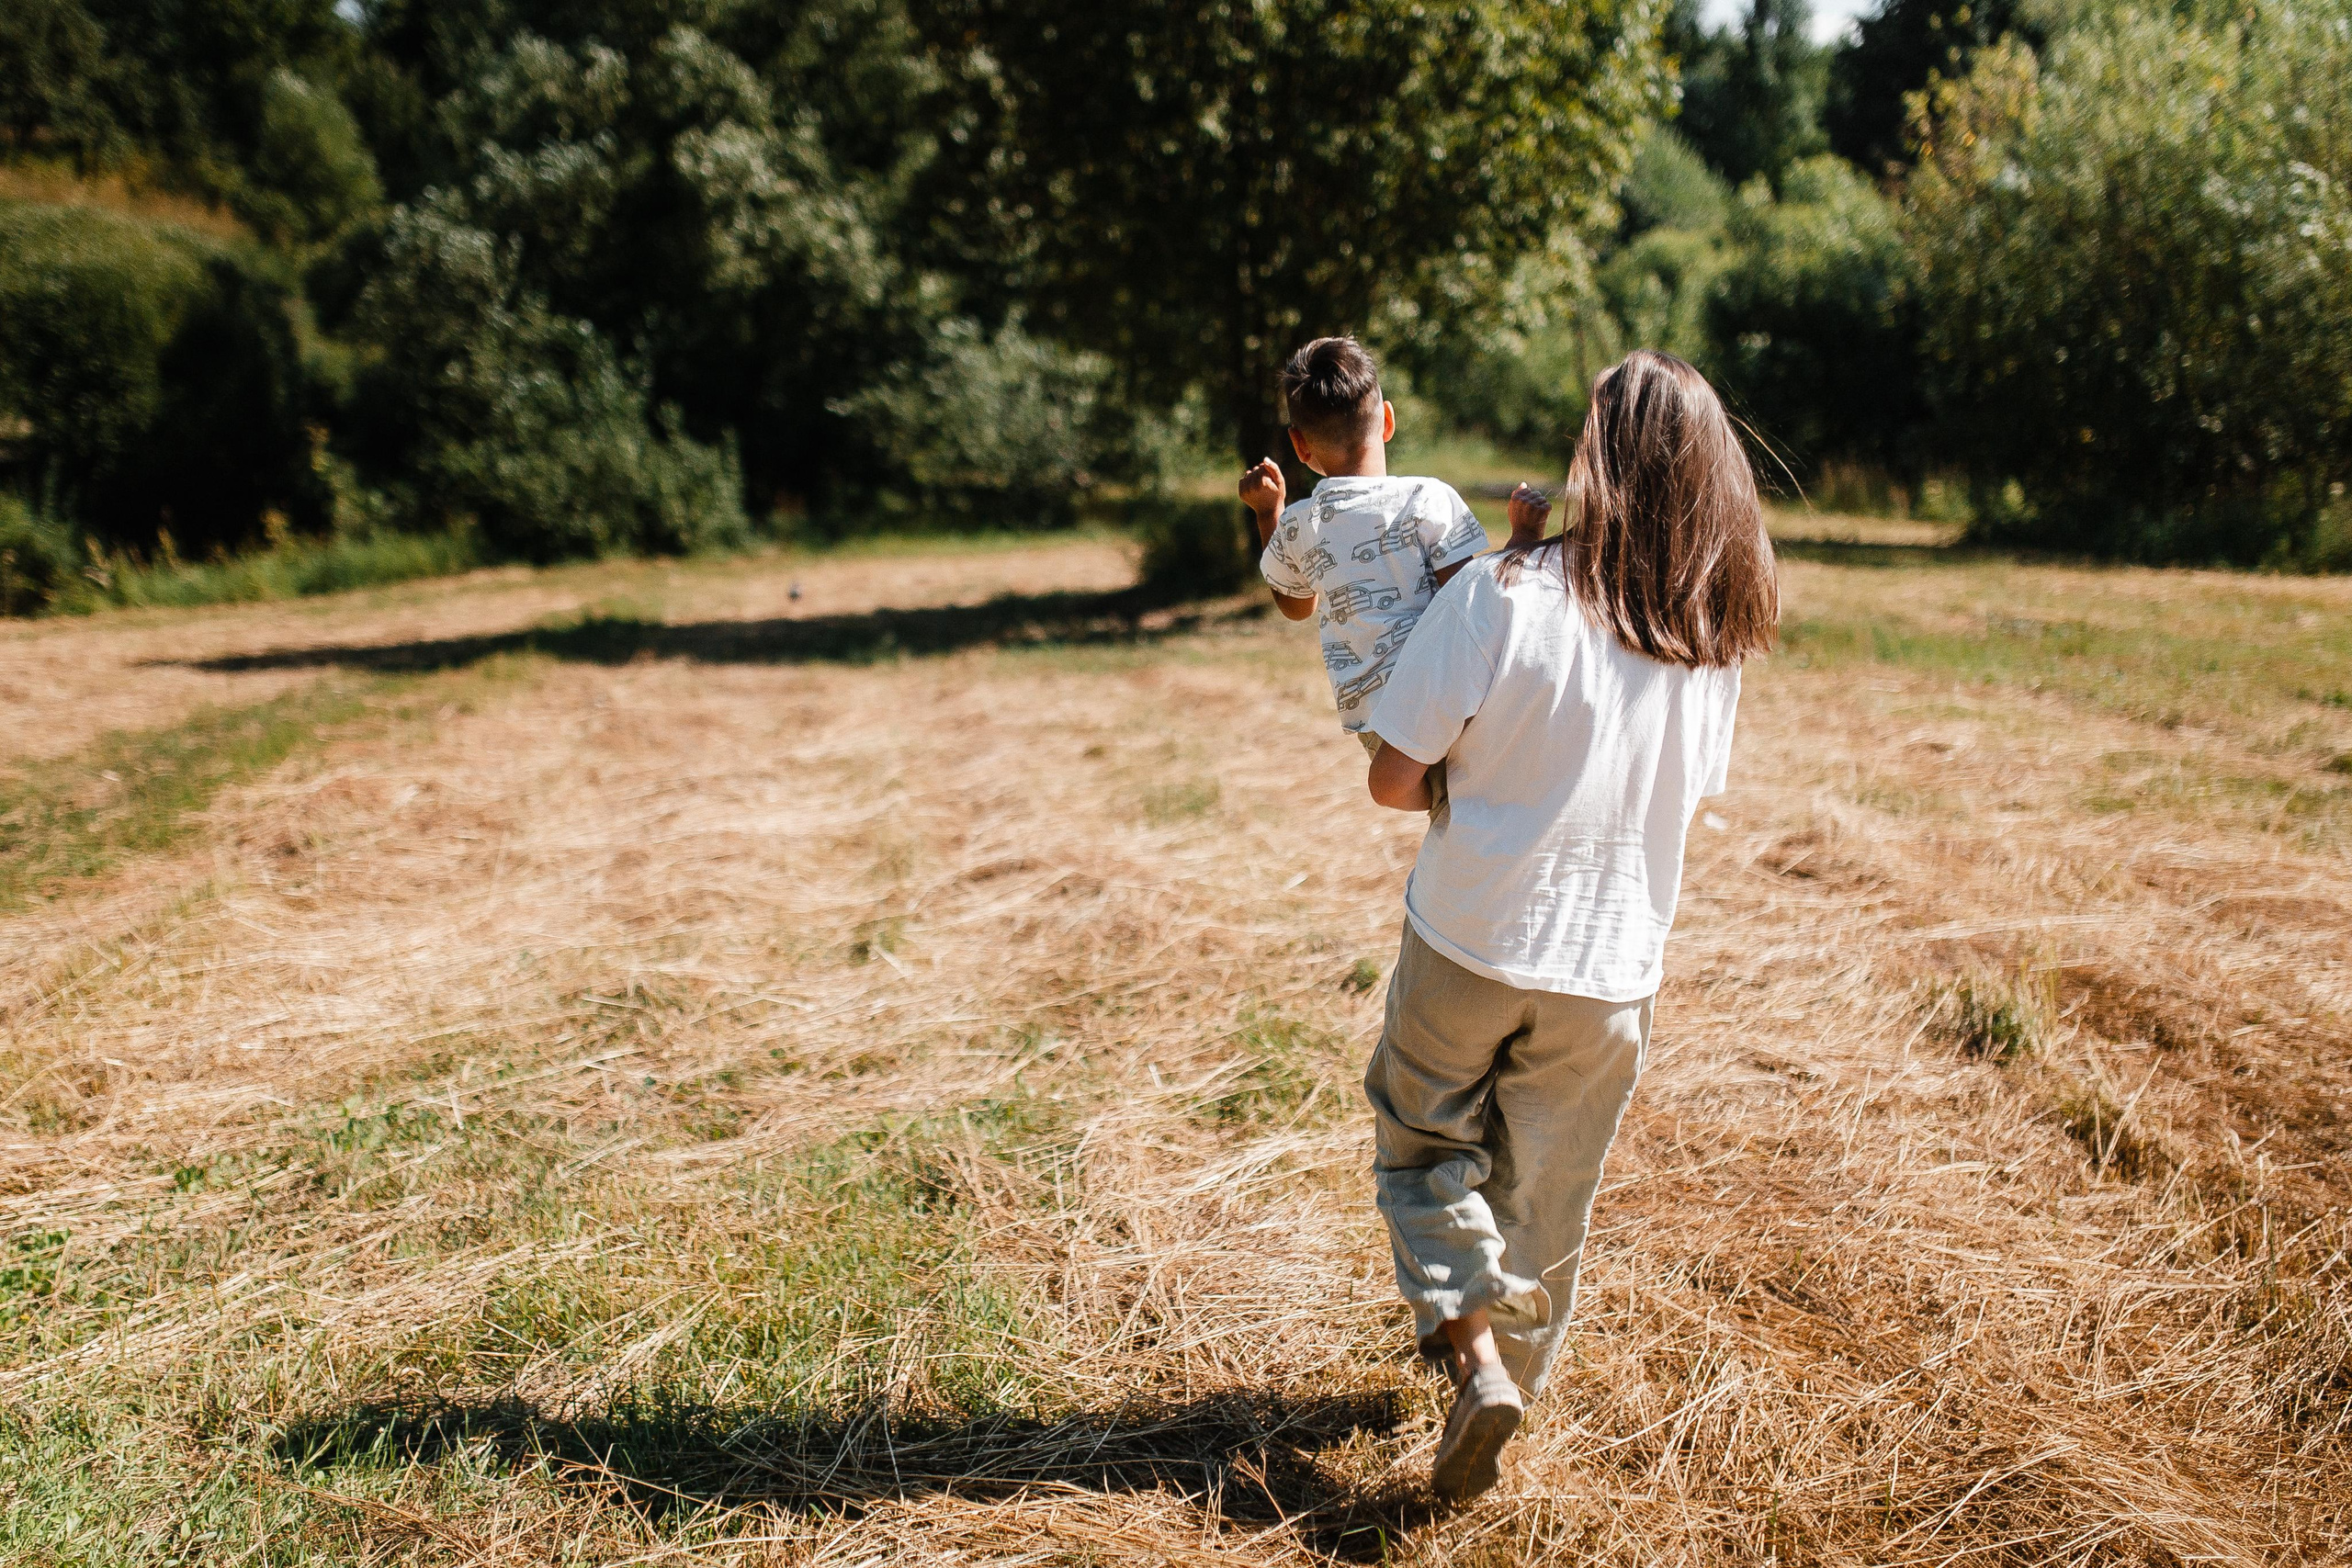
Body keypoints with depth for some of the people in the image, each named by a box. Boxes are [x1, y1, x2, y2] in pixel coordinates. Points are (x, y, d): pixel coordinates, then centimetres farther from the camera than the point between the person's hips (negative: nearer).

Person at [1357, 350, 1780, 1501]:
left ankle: (1472, 1352, 1)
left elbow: (1393, 779, -15)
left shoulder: (1501, 595, -18)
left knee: (1423, 1148, 19)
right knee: (1544, 1201, 20)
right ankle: (1515, 1379, 35)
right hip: (1611, 973, 4)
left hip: (1468, 943, -3)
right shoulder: (1719, 636, -3)